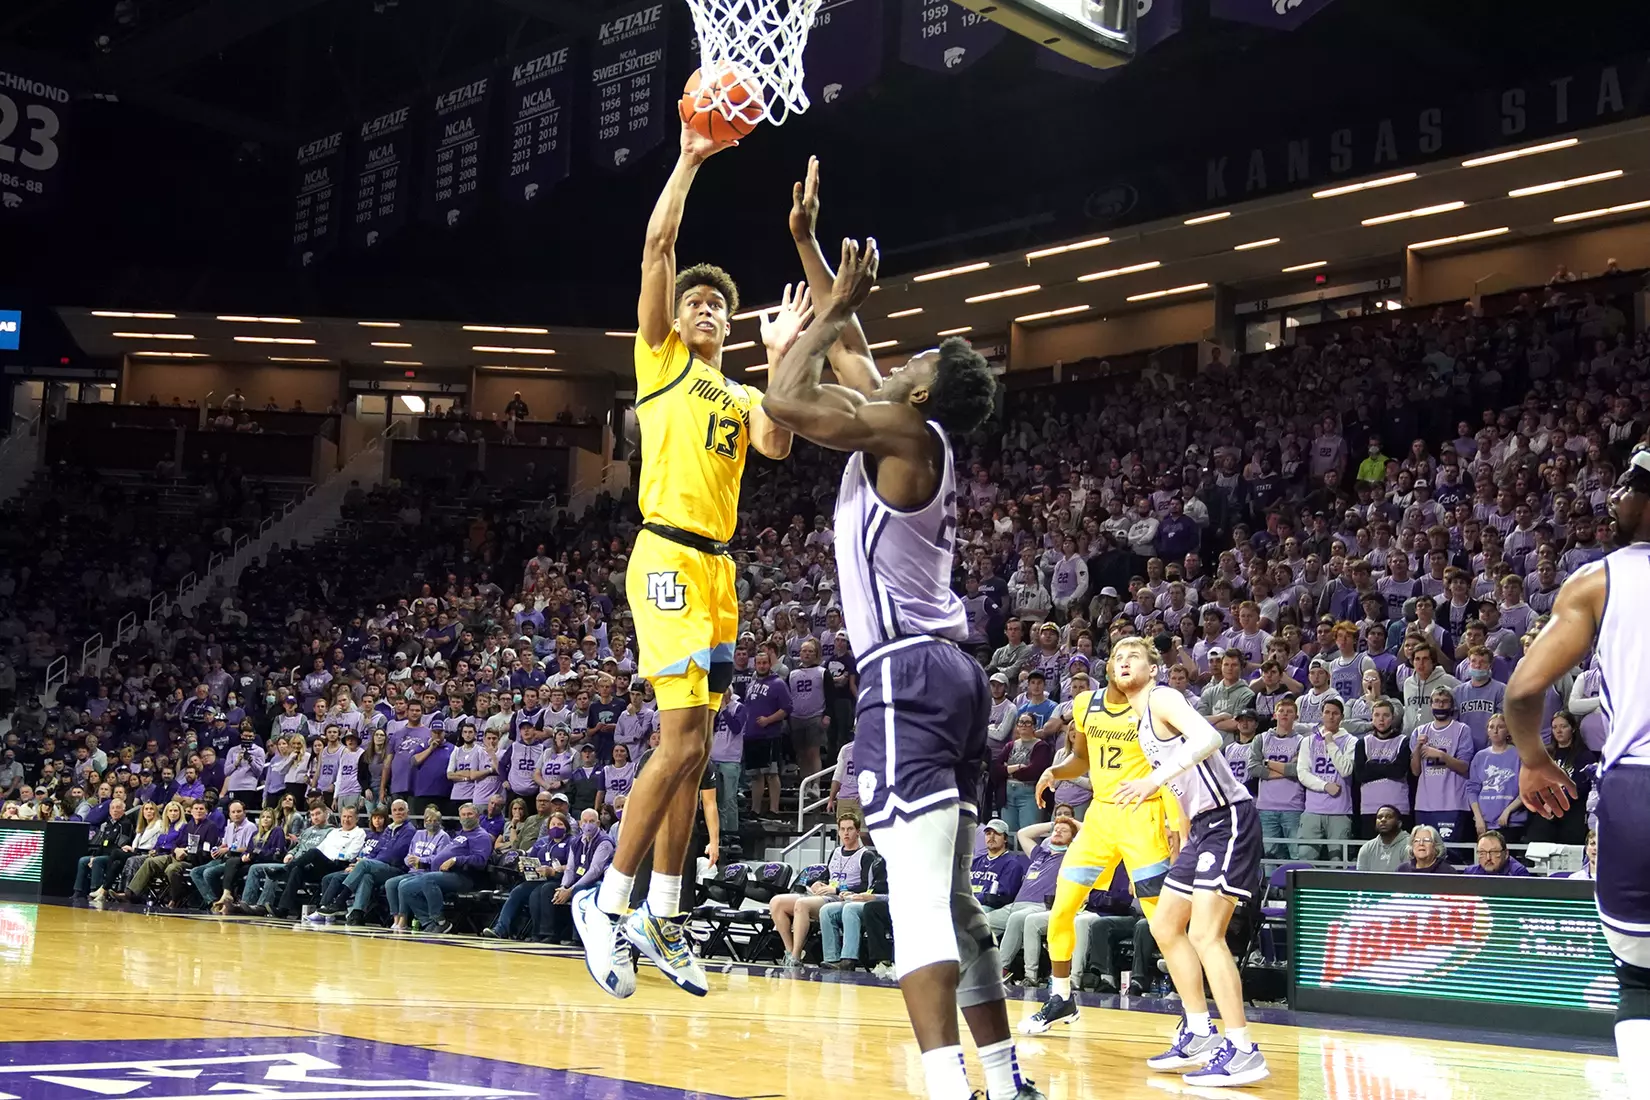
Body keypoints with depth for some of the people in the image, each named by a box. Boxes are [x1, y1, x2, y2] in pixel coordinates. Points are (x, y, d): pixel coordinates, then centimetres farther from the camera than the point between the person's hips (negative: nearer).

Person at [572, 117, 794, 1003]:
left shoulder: (740, 396, 23)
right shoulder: (659, 359, 8)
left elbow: (776, 445, 1)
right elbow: (656, 248, -2)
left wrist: (782, 356, 1)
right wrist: (688, 161, -1)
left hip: (718, 566, 7)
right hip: (668, 557, -7)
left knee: (690, 749, 7)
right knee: (682, 744, -16)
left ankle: (662, 921, 13)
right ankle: (607, 903, -6)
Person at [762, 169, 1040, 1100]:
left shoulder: (902, 430, -6)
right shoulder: (918, 438, 18)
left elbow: (785, 398, -13)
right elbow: (849, 348, 29)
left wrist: (841, 303, 0)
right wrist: (805, 241, 32)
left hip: (906, 675, -10)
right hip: (948, 671, 10)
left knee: (918, 896, -16)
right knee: (952, 895, 14)